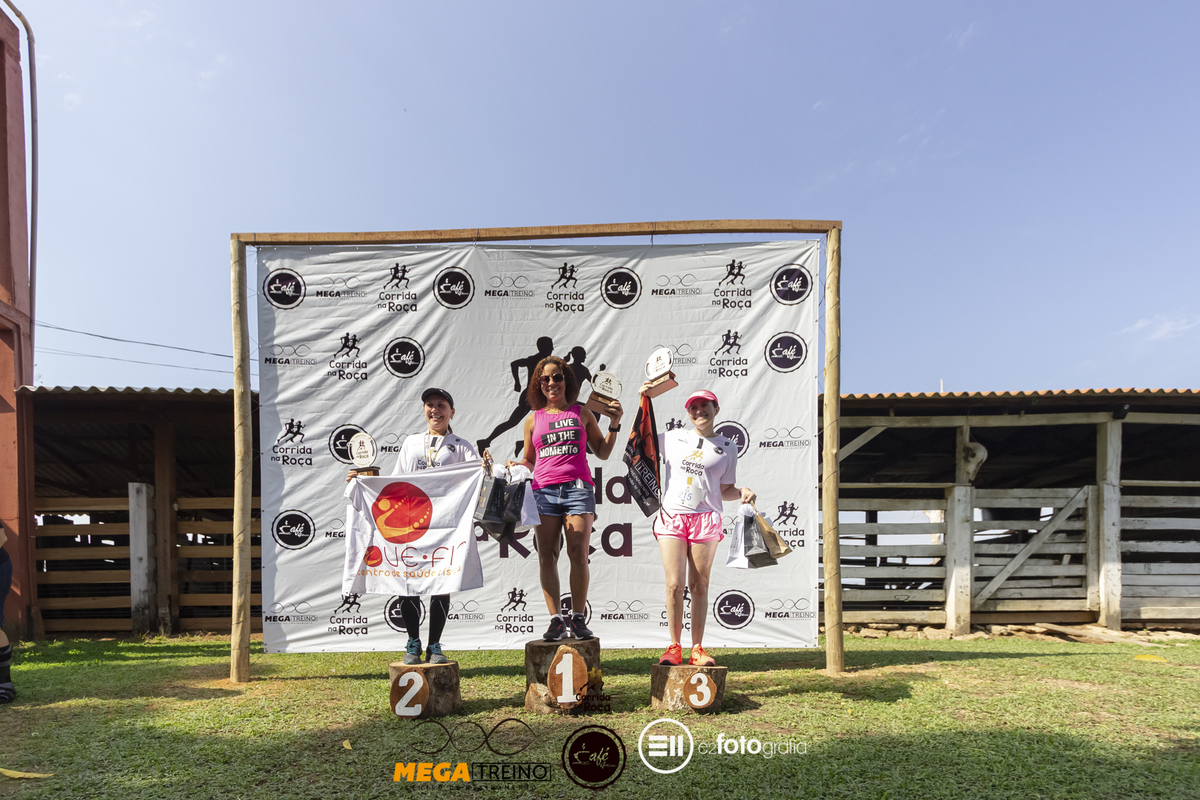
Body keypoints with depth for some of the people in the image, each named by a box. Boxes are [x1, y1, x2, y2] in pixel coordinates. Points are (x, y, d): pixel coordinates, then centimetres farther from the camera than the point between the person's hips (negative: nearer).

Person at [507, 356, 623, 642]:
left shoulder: (582, 413, 14)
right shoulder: (533, 419, 16)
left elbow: (603, 452, 16)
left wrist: (614, 424, 5)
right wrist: (515, 465, 1)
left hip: (578, 487, -1)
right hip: (544, 490, 1)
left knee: (578, 554, -8)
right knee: (547, 556, -3)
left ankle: (578, 618, 0)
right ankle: (556, 619, 3)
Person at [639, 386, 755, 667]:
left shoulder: (728, 447, 10)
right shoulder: (673, 437, 11)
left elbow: (725, 490, 12)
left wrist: (741, 492, -10)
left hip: (706, 519, 0)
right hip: (672, 517, 0)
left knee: (699, 586, 4)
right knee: (674, 585, -3)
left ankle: (697, 649, 13)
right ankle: (674, 648, 8)